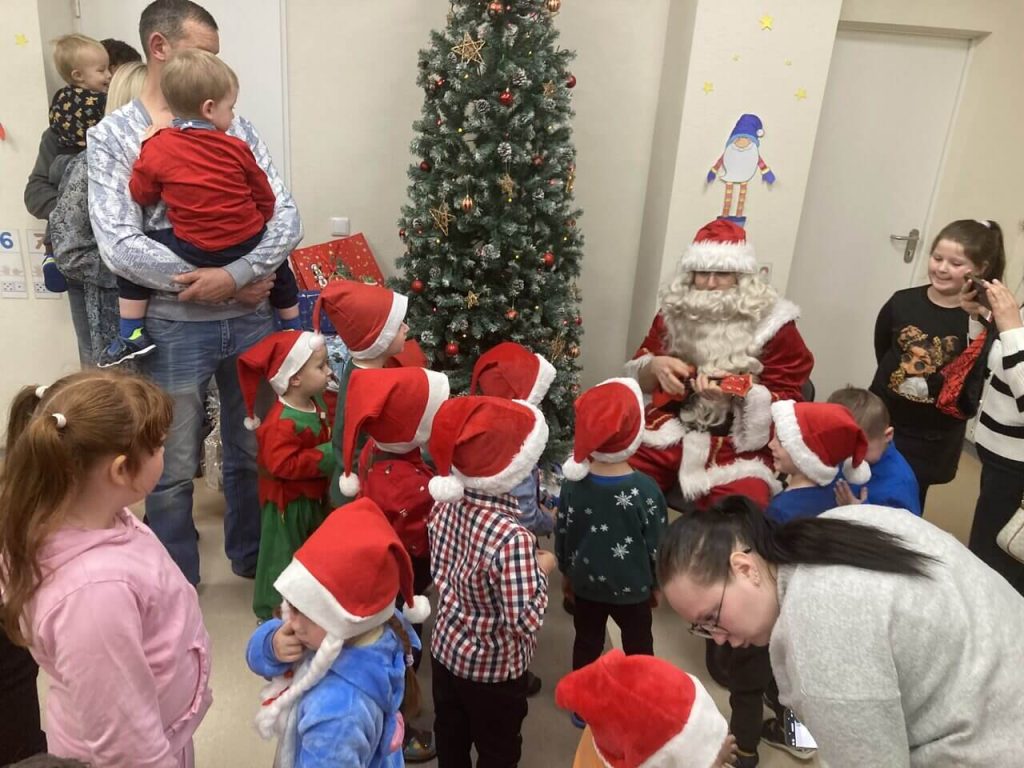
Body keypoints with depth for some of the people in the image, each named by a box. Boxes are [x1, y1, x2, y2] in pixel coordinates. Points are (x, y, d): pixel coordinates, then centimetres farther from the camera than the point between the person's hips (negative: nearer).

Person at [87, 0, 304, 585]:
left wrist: (233, 276, -20)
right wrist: (233, 284, -16)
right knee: (175, 471, 9)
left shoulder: (236, 128, 7)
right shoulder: (112, 136, -1)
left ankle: (254, 560, 39)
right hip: (175, 327, -3)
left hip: (252, 319, 3)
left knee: (255, 453, 17)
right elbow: (120, 246, -13)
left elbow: (287, 218, -3)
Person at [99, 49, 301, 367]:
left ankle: (132, 335, 12)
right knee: (278, 261, 31)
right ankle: (294, 332, 43)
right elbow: (265, 199, 7)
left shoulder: (155, 148, -5)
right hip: (248, 246, 2)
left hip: (194, 253, -2)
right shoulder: (236, 148, -1)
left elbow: (142, 195, 7)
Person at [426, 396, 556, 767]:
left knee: (450, 738, 28)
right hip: (494, 669, -6)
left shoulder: (445, 504, -13)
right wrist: (540, 569, -17)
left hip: (446, 648, 6)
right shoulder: (512, 538, -36)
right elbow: (525, 621, -32)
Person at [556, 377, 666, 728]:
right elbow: (656, 543, -13)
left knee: (586, 644, 20)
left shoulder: (573, 482, -16)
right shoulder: (645, 488, -23)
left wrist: (566, 570, 14)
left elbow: (562, 534, -4)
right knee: (638, 647, 19)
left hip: (585, 583, 2)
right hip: (632, 586, -2)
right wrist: (657, 582, 5)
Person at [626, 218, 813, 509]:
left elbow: (787, 405, -4)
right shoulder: (675, 311, 6)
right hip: (671, 428, 3)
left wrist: (741, 389, -22)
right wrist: (655, 367, -10)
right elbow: (640, 381, 13)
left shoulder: (772, 323, -3)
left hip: (739, 445, -3)